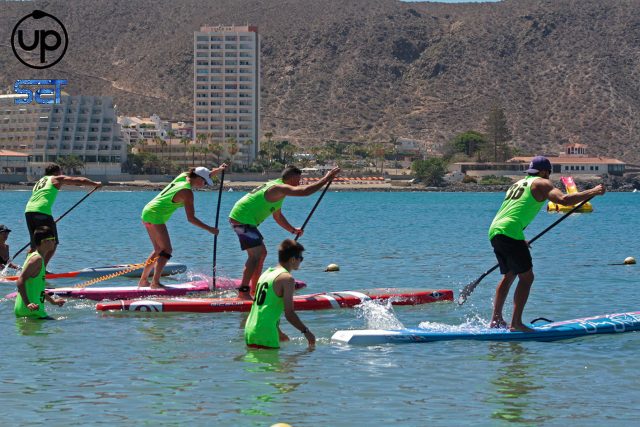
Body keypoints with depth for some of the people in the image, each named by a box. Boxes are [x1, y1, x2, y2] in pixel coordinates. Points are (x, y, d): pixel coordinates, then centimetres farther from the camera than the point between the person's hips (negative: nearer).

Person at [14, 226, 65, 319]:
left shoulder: (33, 256, 18)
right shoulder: (37, 259, -12)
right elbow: (21, 280, -23)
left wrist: (52, 300, 35)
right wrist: (27, 304, -30)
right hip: (32, 311, -10)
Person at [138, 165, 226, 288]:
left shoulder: (183, 176, 9)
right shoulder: (187, 192, -15)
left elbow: (204, 176, 30)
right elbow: (191, 218, -16)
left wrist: (218, 170, 22)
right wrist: (209, 229, -11)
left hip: (147, 212, 10)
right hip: (155, 216, -10)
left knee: (159, 250, 16)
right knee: (167, 250, -9)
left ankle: (143, 280, 19)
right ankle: (155, 282, -17)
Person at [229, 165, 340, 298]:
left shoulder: (276, 188, 18)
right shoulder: (279, 188, -16)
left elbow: (277, 216, 29)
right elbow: (305, 191, -30)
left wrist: (292, 230, 22)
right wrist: (326, 178, -25)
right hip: (243, 220, -11)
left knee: (262, 253, 16)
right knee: (256, 255, -14)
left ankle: (254, 290, 21)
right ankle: (243, 291, -15)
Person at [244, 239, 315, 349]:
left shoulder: (266, 273, 18)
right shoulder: (287, 278, -8)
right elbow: (289, 314, -12)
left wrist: (278, 332, 33)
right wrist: (306, 331, 1)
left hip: (249, 331, 8)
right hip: (265, 335, -8)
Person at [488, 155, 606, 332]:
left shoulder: (517, 184, 29)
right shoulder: (541, 184, 3)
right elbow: (563, 199, -14)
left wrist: (519, 240, 39)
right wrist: (593, 192, -8)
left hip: (494, 231, 9)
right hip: (510, 232, -9)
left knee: (509, 276, 21)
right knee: (526, 277, -5)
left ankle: (496, 319, 21)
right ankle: (516, 323, -12)